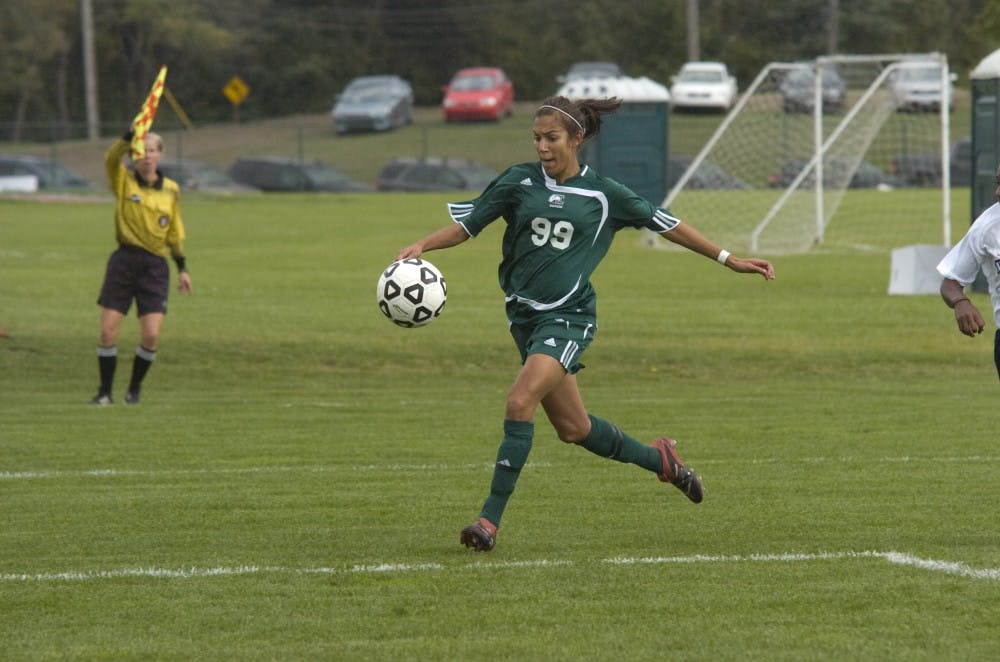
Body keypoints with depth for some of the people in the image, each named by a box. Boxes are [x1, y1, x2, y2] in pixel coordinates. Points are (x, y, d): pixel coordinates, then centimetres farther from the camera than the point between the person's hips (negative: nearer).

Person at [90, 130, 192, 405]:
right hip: (124, 261, -1)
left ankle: (134, 388, 14)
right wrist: (132, 134, -36)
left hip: (155, 267, 1)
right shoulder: (123, 181, 1)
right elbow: (111, 158, -21)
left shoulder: (171, 190, 9)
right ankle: (105, 391, 10)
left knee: (151, 336, -8)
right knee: (108, 331, -5)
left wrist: (182, 269, 14)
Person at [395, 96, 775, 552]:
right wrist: (422, 246, -15)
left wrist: (729, 260, 11)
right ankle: (657, 460, 37)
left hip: (569, 316, -4)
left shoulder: (602, 195, -2)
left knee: (520, 403, -23)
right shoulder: (519, 181, 2)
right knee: (571, 428, 12)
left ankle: (490, 519, -20)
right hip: (524, 316, 4)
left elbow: (665, 224, 8)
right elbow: (467, 224, 3)